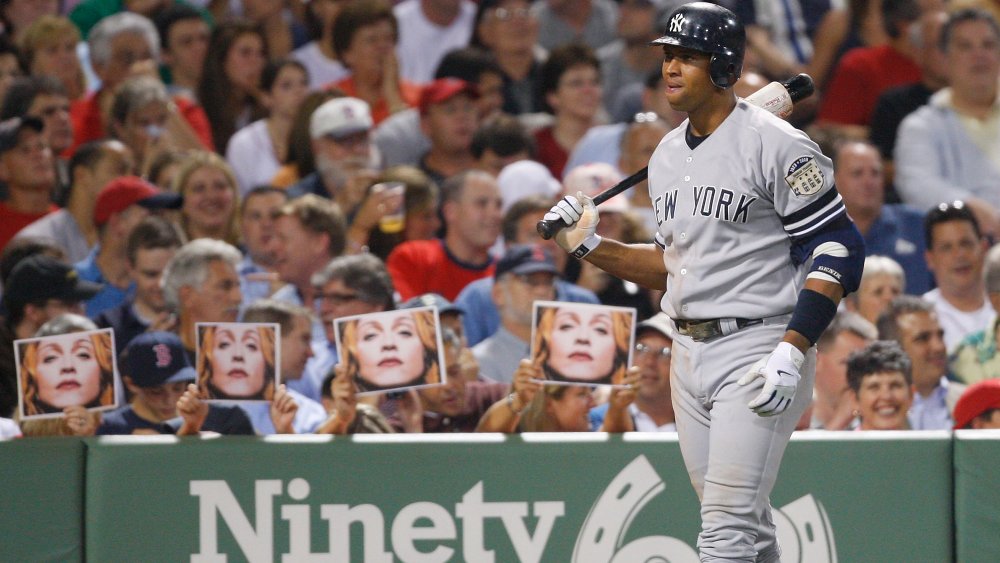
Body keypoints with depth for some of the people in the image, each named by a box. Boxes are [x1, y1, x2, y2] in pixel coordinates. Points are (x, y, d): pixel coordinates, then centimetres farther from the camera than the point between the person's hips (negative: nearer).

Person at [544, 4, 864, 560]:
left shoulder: (775, 146, -11)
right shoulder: (668, 155, 14)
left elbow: (838, 251, -14)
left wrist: (790, 352, -22)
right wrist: (590, 246, 7)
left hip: (759, 349, -8)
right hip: (691, 354, 8)